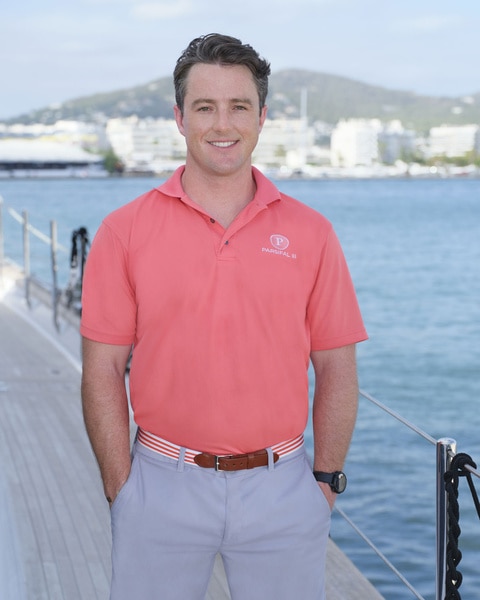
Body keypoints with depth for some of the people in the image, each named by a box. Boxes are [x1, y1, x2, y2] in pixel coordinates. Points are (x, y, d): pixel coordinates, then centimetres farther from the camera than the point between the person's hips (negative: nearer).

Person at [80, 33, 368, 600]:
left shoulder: (311, 233, 2)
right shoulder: (125, 231, -1)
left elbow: (336, 369, 5)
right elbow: (103, 371, -1)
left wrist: (325, 480, 2)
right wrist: (121, 488, -4)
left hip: (280, 490, 1)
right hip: (163, 487, -1)